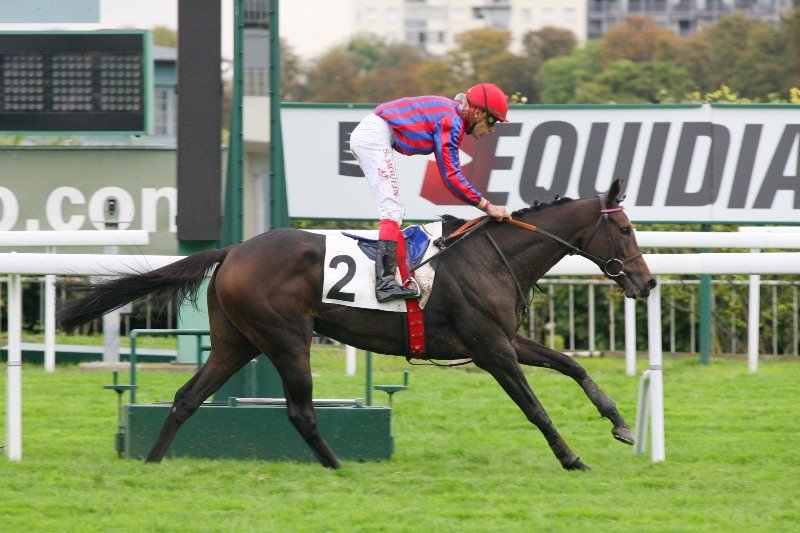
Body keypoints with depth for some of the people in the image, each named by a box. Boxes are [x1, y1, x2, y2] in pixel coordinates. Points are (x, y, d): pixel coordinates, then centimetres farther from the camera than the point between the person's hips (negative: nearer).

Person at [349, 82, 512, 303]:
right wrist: (487, 206, -17)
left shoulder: (453, 117, 14)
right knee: (392, 208, -18)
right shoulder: (451, 122, -16)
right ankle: (385, 283, -30)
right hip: (374, 137, -11)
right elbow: (451, 177, -19)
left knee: (394, 210, 17)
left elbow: (450, 173, 18)